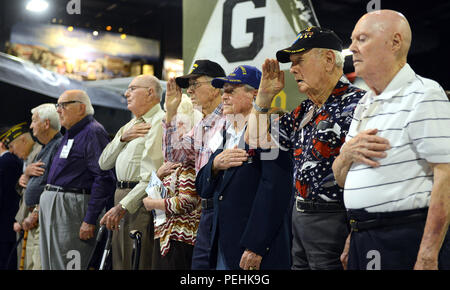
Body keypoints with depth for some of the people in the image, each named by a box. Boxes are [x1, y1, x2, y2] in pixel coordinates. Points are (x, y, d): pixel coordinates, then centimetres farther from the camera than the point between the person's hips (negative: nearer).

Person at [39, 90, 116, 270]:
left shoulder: (93, 132, -11)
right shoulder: (70, 134, 21)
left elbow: (104, 178, -19)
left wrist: (90, 221, -23)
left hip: (72, 208, -10)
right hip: (51, 207, 10)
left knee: (68, 265, -10)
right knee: (50, 264, 11)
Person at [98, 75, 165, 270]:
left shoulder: (159, 123, -9)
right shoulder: (130, 125, 22)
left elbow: (152, 177, -18)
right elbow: (104, 164, 16)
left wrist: (123, 206, -21)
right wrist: (122, 138, -1)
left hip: (141, 201, -9)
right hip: (121, 195, 9)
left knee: (138, 264, -9)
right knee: (120, 263, 11)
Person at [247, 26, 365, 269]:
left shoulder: (355, 103, -14)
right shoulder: (303, 112, 14)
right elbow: (257, 140, 22)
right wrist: (264, 95, 11)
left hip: (333, 221, -8)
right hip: (299, 217, 9)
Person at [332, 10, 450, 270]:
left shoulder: (424, 95, -9)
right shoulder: (364, 105, 16)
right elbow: (341, 178, 19)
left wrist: (427, 257, -23)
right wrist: (348, 152, -4)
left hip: (406, 241, -7)